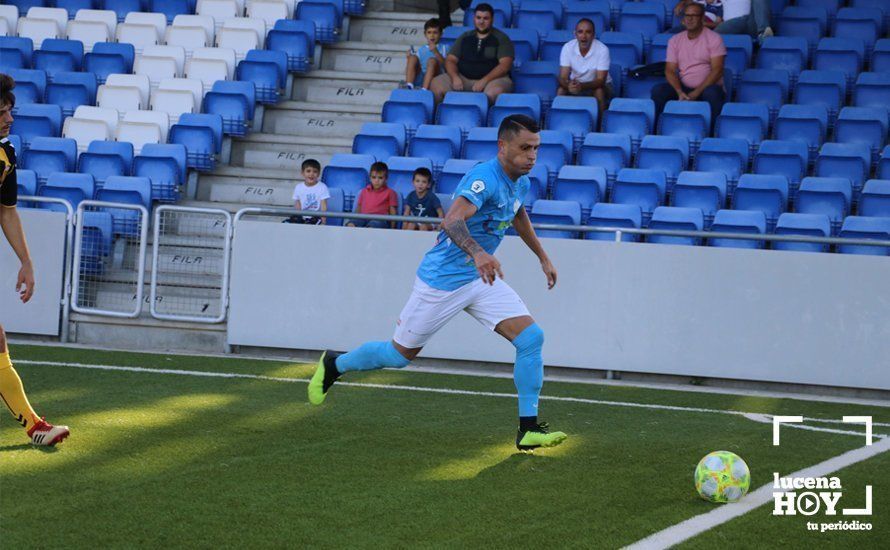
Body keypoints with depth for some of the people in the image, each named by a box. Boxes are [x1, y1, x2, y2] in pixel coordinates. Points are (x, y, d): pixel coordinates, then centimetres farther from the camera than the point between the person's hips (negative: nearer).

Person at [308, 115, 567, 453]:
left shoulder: (520, 183, 3)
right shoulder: (484, 178, -26)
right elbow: (453, 219, -43)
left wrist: (543, 257, 35)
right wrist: (477, 252, -60)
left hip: (483, 279, 7)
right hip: (442, 280, -7)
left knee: (531, 338, -10)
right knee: (401, 354, 7)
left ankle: (528, 430, -5)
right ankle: (333, 366, 35)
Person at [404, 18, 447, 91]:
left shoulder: (443, 49, 12)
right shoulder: (421, 50, 21)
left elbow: (445, 65, -4)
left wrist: (436, 52, -15)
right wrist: (409, 58, -3)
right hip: (419, 77, 3)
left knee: (432, 60, -29)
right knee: (413, 57, -18)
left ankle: (425, 88, -47)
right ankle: (409, 85, -38)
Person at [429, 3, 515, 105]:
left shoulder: (501, 39, 5)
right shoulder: (465, 38, 17)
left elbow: (505, 65, -7)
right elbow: (450, 60, 12)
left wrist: (484, 81, -20)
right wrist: (455, 77, -11)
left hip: (493, 78, -3)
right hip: (463, 78, 3)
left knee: (495, 91, -40)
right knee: (436, 84, -22)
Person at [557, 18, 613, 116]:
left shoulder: (602, 49, -24)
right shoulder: (568, 47, -17)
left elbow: (600, 80, -27)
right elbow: (563, 77, -19)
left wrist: (581, 86, -46)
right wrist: (569, 85, -45)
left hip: (597, 85, -2)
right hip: (575, 83, 2)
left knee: (599, 92, -34)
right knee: (561, 91, -27)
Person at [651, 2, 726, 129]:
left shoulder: (714, 39, -2)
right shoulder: (675, 40, 9)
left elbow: (717, 70, -11)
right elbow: (670, 70, 3)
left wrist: (697, 92, -21)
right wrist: (680, 92, -18)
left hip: (707, 87, -3)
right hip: (684, 88, 3)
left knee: (712, 93, -39)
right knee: (658, 90, -23)